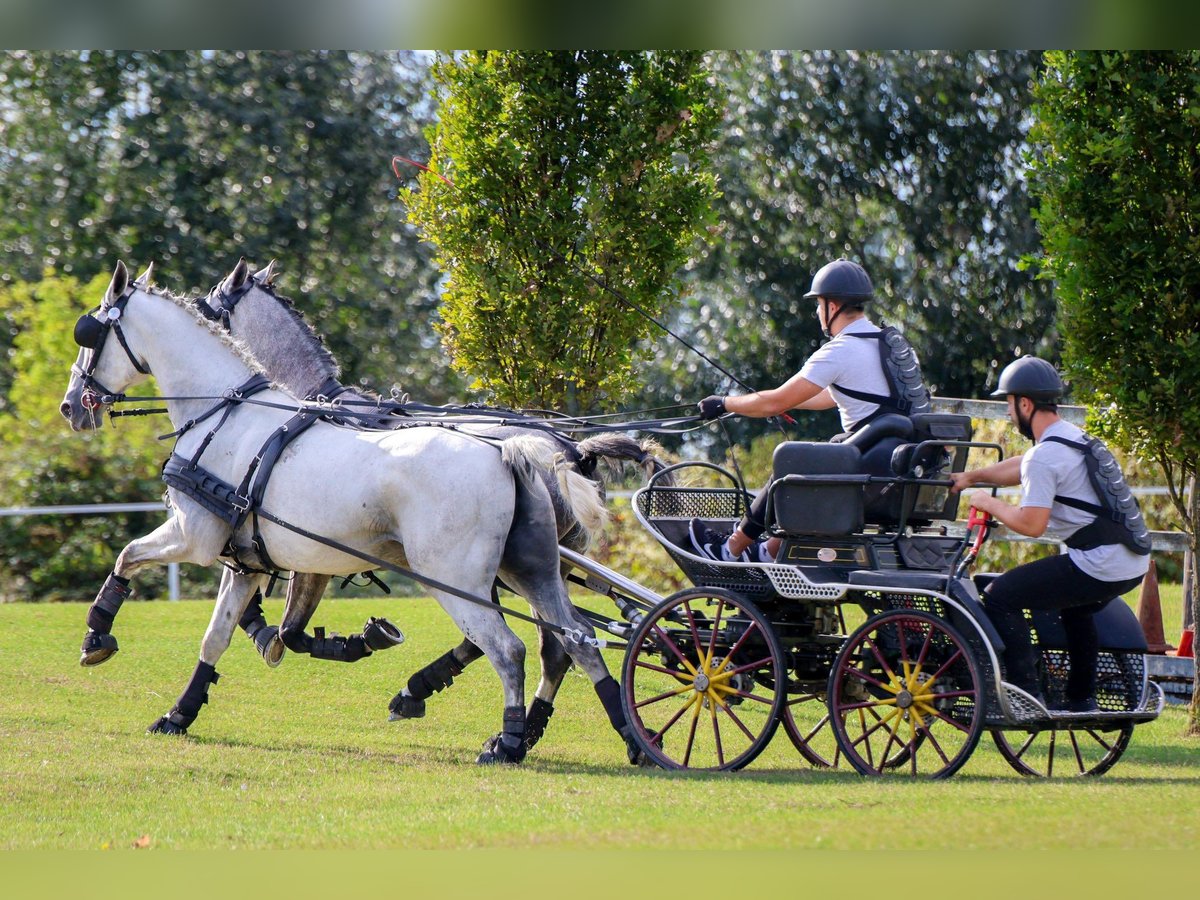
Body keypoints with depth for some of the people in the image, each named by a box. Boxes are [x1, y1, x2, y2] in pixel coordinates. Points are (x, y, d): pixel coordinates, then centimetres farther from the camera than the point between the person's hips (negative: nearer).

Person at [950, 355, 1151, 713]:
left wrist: (989, 503, -2)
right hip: (1135, 563, 10)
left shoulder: (1044, 456, -13)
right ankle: (1082, 699, 40)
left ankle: (1025, 694, -5)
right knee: (1076, 606, 39)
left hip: (1099, 568, -10)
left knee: (999, 597, -3)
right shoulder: (1075, 438, 17)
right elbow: (1022, 467, 34)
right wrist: (971, 476, 36)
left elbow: (1031, 524, -18)